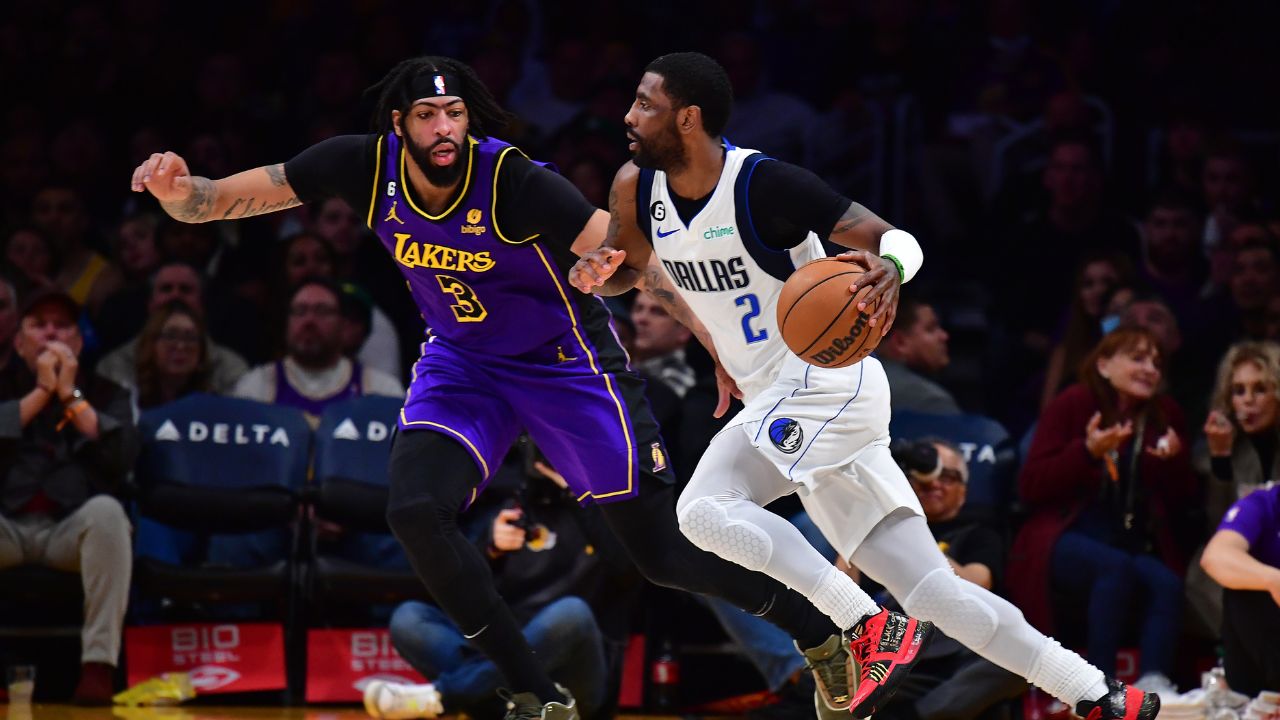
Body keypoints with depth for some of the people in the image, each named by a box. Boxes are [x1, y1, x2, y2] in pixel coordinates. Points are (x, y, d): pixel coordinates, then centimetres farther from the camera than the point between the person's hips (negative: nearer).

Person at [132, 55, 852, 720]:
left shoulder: (515, 179, -30)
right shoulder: (367, 165, -19)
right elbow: (219, 200, -16)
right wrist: (178, 189, -38)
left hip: (566, 361, -4)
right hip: (462, 361, 4)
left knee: (663, 550, 0)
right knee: (417, 512, -21)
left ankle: (822, 633, 26)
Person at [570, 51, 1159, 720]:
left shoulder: (764, 182, -17)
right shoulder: (637, 187, 4)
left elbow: (897, 238, -15)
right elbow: (626, 271, 22)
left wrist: (890, 268, -39)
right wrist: (596, 273, -3)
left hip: (826, 382, -8)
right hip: (782, 406, 8)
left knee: (703, 509, -25)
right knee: (933, 591, 3)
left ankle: (872, 629, -19)